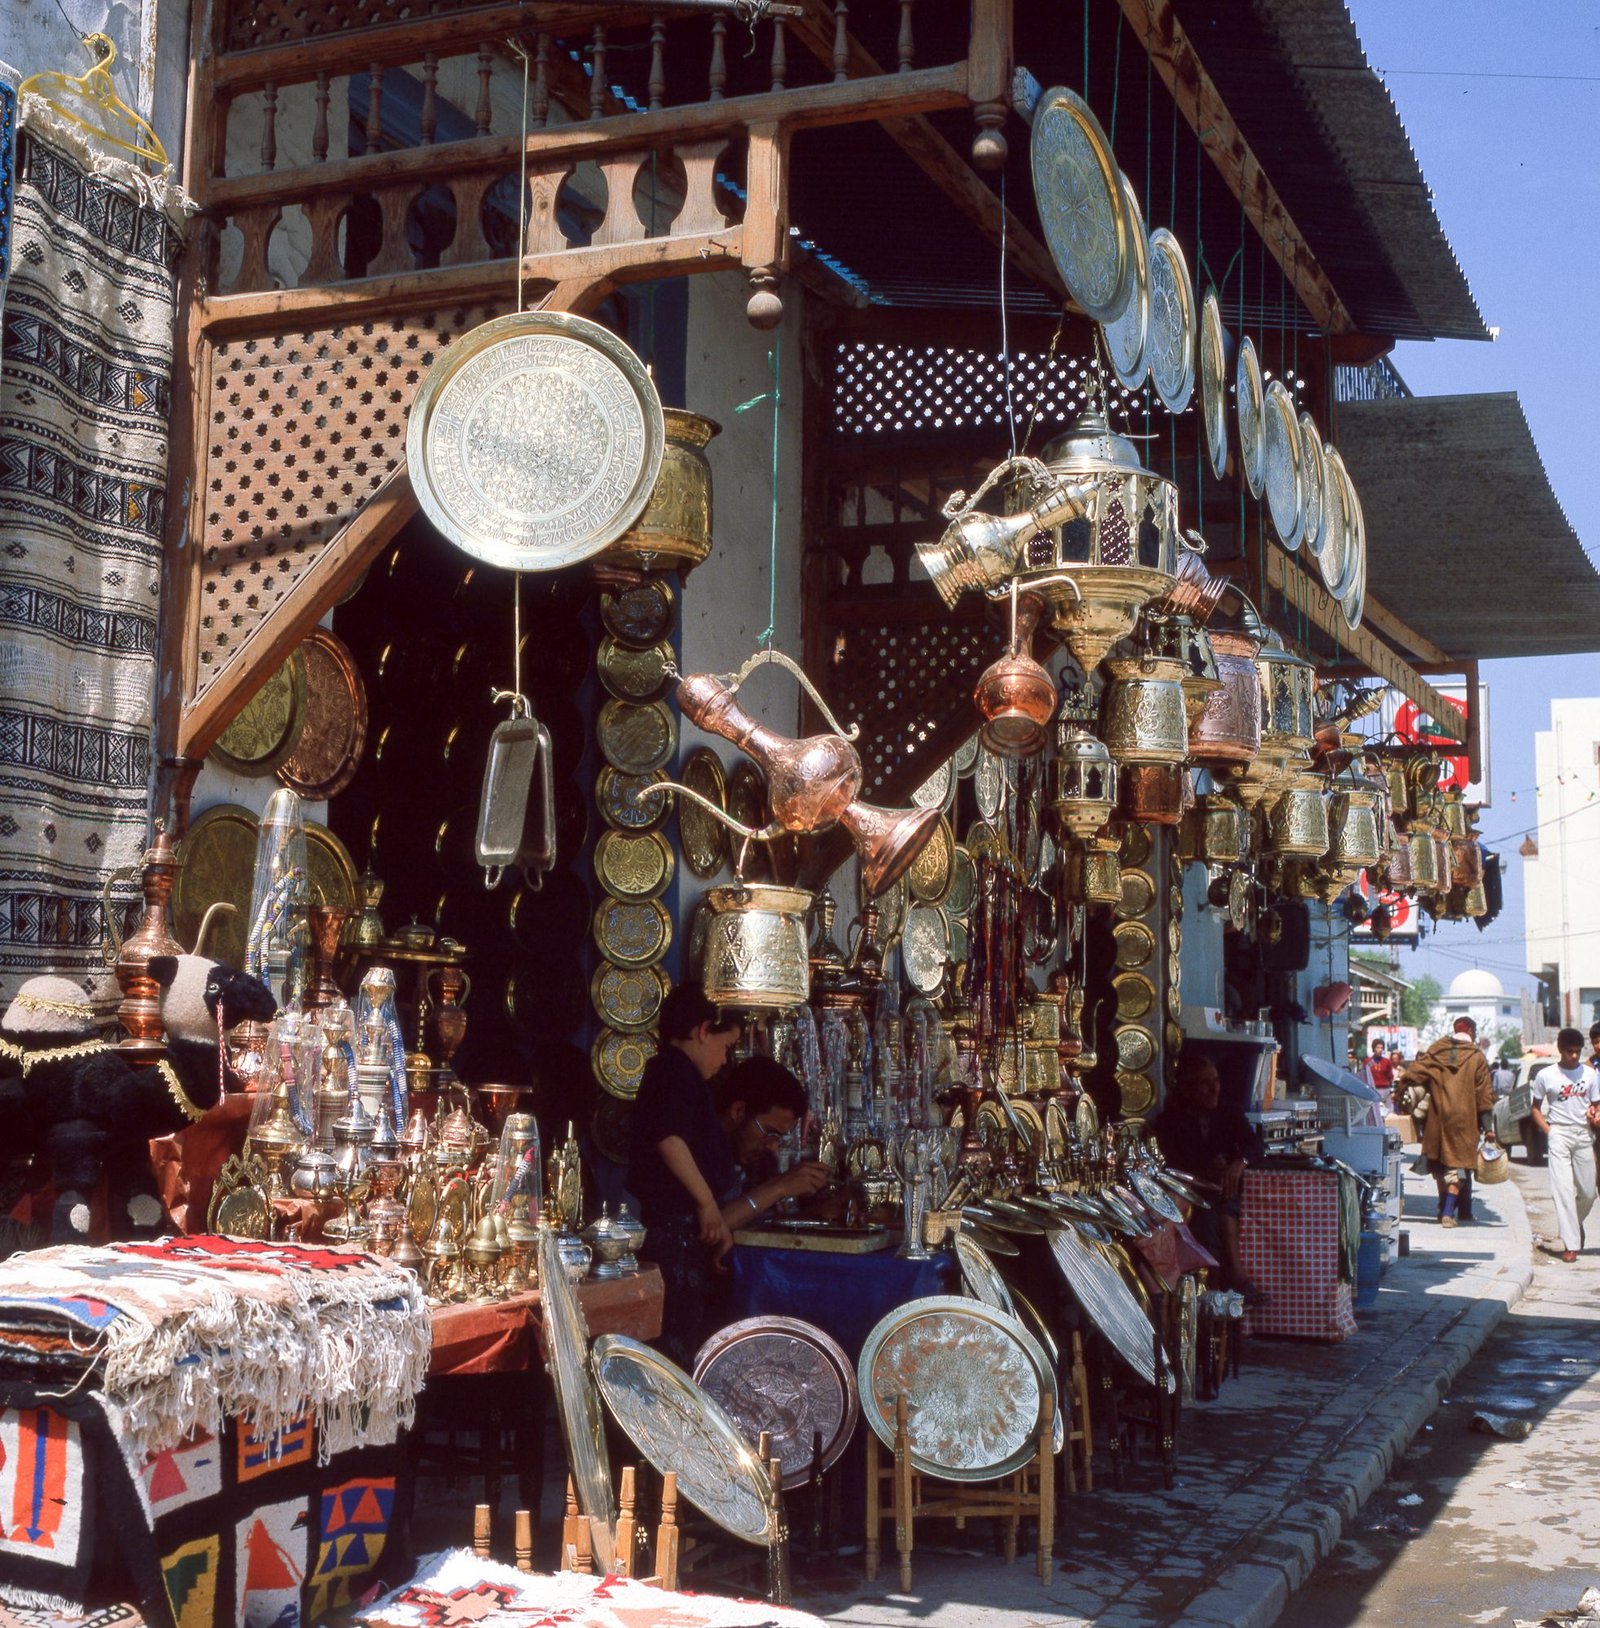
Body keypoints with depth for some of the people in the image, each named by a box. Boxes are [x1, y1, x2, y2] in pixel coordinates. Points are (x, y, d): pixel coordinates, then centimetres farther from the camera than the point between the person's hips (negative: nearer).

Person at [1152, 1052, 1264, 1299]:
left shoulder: (1230, 1115, 15)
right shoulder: (1169, 1121, 5)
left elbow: (1255, 1143, -3)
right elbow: (1170, 1163, -9)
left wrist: (1240, 1162, -26)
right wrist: (1205, 1172, -27)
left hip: (1225, 1187, 2)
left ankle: (1228, 1272, -41)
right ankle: (1235, 1271, -44)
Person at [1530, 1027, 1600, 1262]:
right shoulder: (1545, 1075, 0)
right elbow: (1536, 1107, 9)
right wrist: (1547, 1129, -5)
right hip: (1559, 1135, -2)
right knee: (1563, 1189, -9)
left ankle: (1575, 1224, 36)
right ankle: (1571, 1244, -9)